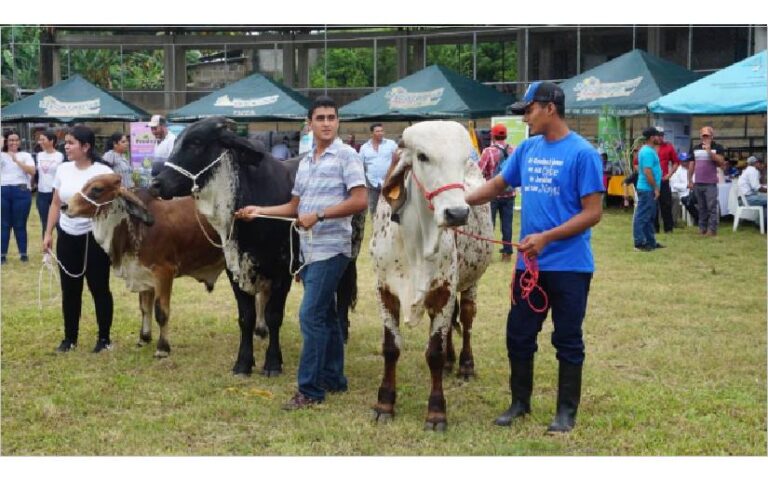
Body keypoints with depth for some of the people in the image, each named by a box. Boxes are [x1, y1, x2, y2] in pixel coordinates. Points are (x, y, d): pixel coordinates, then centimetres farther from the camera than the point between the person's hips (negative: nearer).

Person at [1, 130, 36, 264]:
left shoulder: (26, 155, 7)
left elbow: (32, 171, -8)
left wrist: (17, 160, -15)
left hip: (21, 191, -1)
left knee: (20, 224, 3)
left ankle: (23, 253, 11)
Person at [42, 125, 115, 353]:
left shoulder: (103, 172, -11)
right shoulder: (63, 169, 4)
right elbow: (56, 204, 11)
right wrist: (48, 233, 9)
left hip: (95, 237, -4)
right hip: (67, 236, 5)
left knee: (99, 288, 3)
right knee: (69, 289, 9)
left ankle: (104, 338, 15)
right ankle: (70, 337, 21)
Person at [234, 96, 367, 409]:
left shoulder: (346, 156, -6)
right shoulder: (305, 162, 16)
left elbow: (359, 201, -14)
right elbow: (294, 207, 21)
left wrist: (318, 215, -18)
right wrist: (260, 211, 11)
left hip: (331, 248, -8)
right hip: (310, 249, 8)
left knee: (311, 316, -11)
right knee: (325, 315, 14)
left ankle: (310, 390, -7)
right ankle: (334, 380, 24)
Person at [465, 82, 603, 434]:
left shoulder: (582, 153, -13)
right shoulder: (527, 149, 6)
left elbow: (593, 213, -15)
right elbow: (497, 185, 18)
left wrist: (546, 238, -21)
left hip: (569, 266, -6)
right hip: (529, 263, 6)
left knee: (567, 340, 6)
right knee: (519, 336, 12)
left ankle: (566, 411, 18)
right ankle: (520, 402, 28)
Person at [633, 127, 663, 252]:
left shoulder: (647, 150, 15)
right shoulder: (648, 152, -18)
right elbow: (647, 172, -23)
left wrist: (655, 187, 22)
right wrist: (656, 188, -19)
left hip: (647, 189, 11)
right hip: (647, 189, -11)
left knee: (649, 216, 15)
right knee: (642, 216, -6)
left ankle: (651, 241, 21)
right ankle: (640, 243, -3)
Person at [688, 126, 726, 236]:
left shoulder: (717, 147, 0)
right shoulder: (695, 148, 12)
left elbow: (721, 162, -11)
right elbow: (692, 165, 15)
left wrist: (709, 151, -16)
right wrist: (690, 180, 10)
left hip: (711, 183, -4)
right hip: (698, 183, 4)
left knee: (711, 207, -7)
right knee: (701, 208, 9)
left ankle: (712, 229, -7)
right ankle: (702, 228, 13)